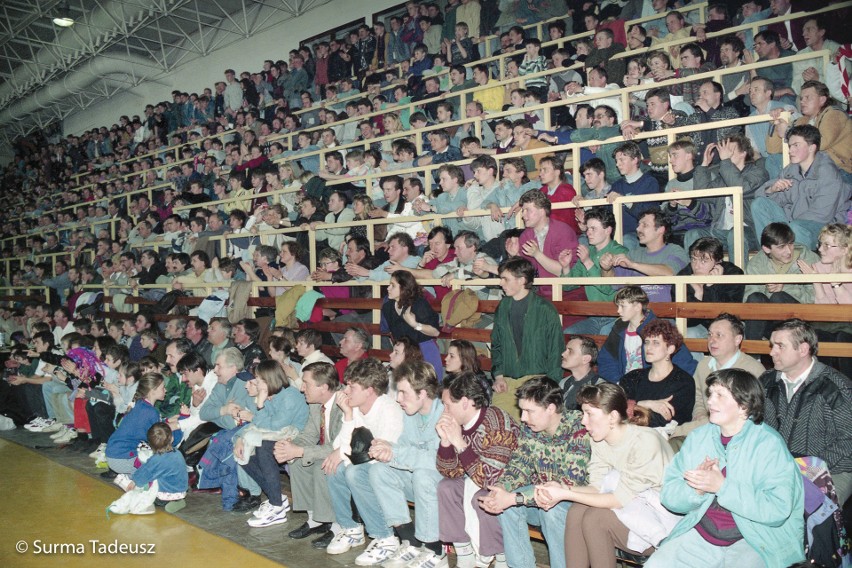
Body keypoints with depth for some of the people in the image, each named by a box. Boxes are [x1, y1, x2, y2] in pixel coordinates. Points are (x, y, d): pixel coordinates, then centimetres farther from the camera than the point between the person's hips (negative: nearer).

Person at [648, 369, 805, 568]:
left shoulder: (769, 444, -10)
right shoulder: (698, 437, 5)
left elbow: (778, 509, -20)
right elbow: (669, 496, 1)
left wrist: (722, 486, -23)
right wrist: (696, 488, -19)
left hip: (754, 539, -3)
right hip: (700, 534, 3)